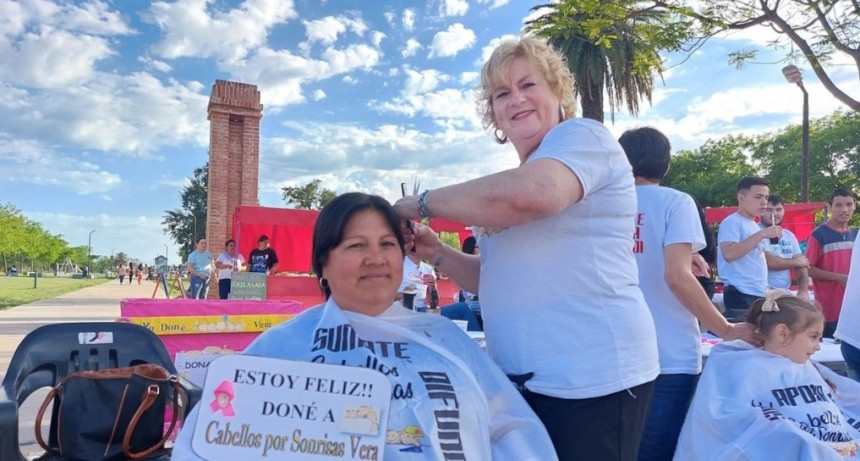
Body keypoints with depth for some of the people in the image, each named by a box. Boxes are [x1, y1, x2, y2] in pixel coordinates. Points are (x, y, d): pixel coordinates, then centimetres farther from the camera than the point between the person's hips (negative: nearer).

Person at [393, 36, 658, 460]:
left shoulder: (581, 136, -7)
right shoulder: (514, 179, 16)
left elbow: (531, 194, -30)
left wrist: (422, 202, -17)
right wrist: (437, 254, 3)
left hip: (592, 377, -8)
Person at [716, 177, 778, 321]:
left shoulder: (754, 225, 18)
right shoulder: (732, 222, -10)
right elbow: (729, 254, -25)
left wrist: (765, 287, 16)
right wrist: (761, 234, -22)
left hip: (759, 294, 9)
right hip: (741, 294, -9)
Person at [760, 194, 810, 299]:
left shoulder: (789, 235, 15)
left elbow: (801, 265, 10)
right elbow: (769, 262, -19)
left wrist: (803, 290, -7)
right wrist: (794, 262, 0)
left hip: (785, 293, 8)